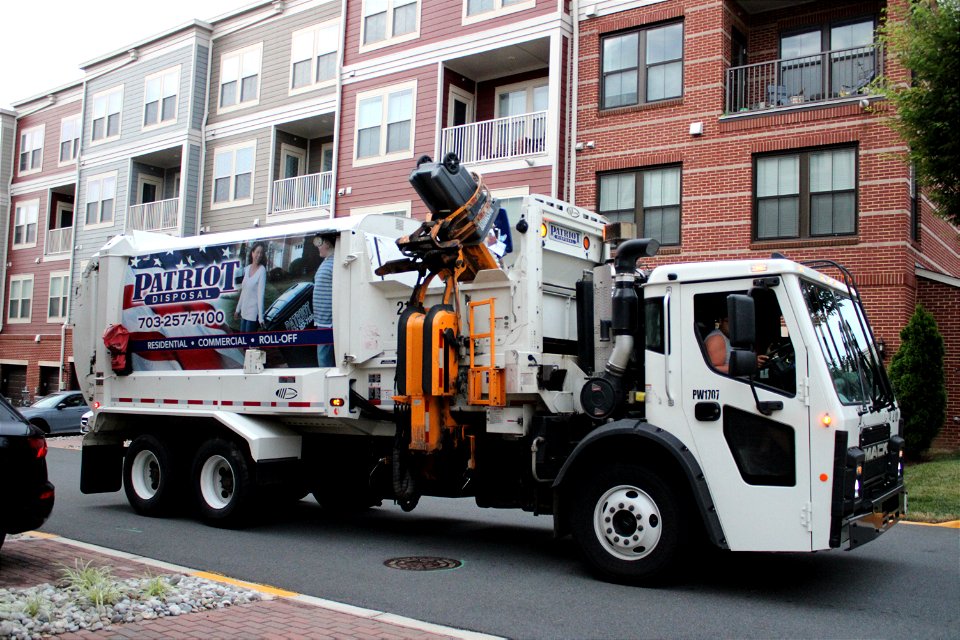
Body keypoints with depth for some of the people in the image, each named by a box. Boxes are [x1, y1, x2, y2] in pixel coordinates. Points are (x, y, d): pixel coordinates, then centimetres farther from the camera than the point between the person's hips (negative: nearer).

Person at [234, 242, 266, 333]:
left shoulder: (262, 270, -13)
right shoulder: (247, 268, 8)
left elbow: (261, 294, -18)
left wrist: (261, 317, -21)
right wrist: (238, 308, 18)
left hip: (253, 313, -7)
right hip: (244, 311, 7)